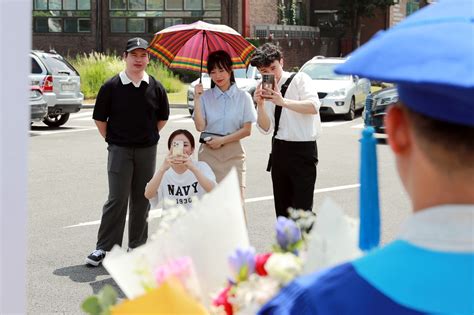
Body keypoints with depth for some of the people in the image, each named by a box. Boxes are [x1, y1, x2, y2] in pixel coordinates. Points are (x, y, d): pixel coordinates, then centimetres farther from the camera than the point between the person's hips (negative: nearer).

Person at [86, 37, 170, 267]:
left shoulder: (155, 88, 3)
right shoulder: (111, 86, -4)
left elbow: (163, 117, 16)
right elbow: (100, 118, 4)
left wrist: (150, 136, 10)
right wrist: (112, 139, 3)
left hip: (147, 150, 3)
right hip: (119, 150, -3)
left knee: (142, 199, 8)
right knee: (117, 199, -6)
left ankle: (137, 246, 20)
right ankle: (104, 248, 1)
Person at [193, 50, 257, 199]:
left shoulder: (243, 97, 2)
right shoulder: (205, 96, 5)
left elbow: (247, 130, -1)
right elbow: (200, 126, -4)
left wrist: (222, 140, -8)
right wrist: (197, 99, -10)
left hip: (233, 154, -1)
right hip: (208, 153, 1)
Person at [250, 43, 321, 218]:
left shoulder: (299, 79, -4)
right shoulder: (266, 90, 11)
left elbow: (314, 106, -22)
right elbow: (266, 128, 3)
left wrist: (283, 102, -30)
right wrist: (260, 105, -13)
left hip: (303, 149, -6)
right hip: (279, 150, 6)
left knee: (302, 208, -9)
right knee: (282, 208, 13)